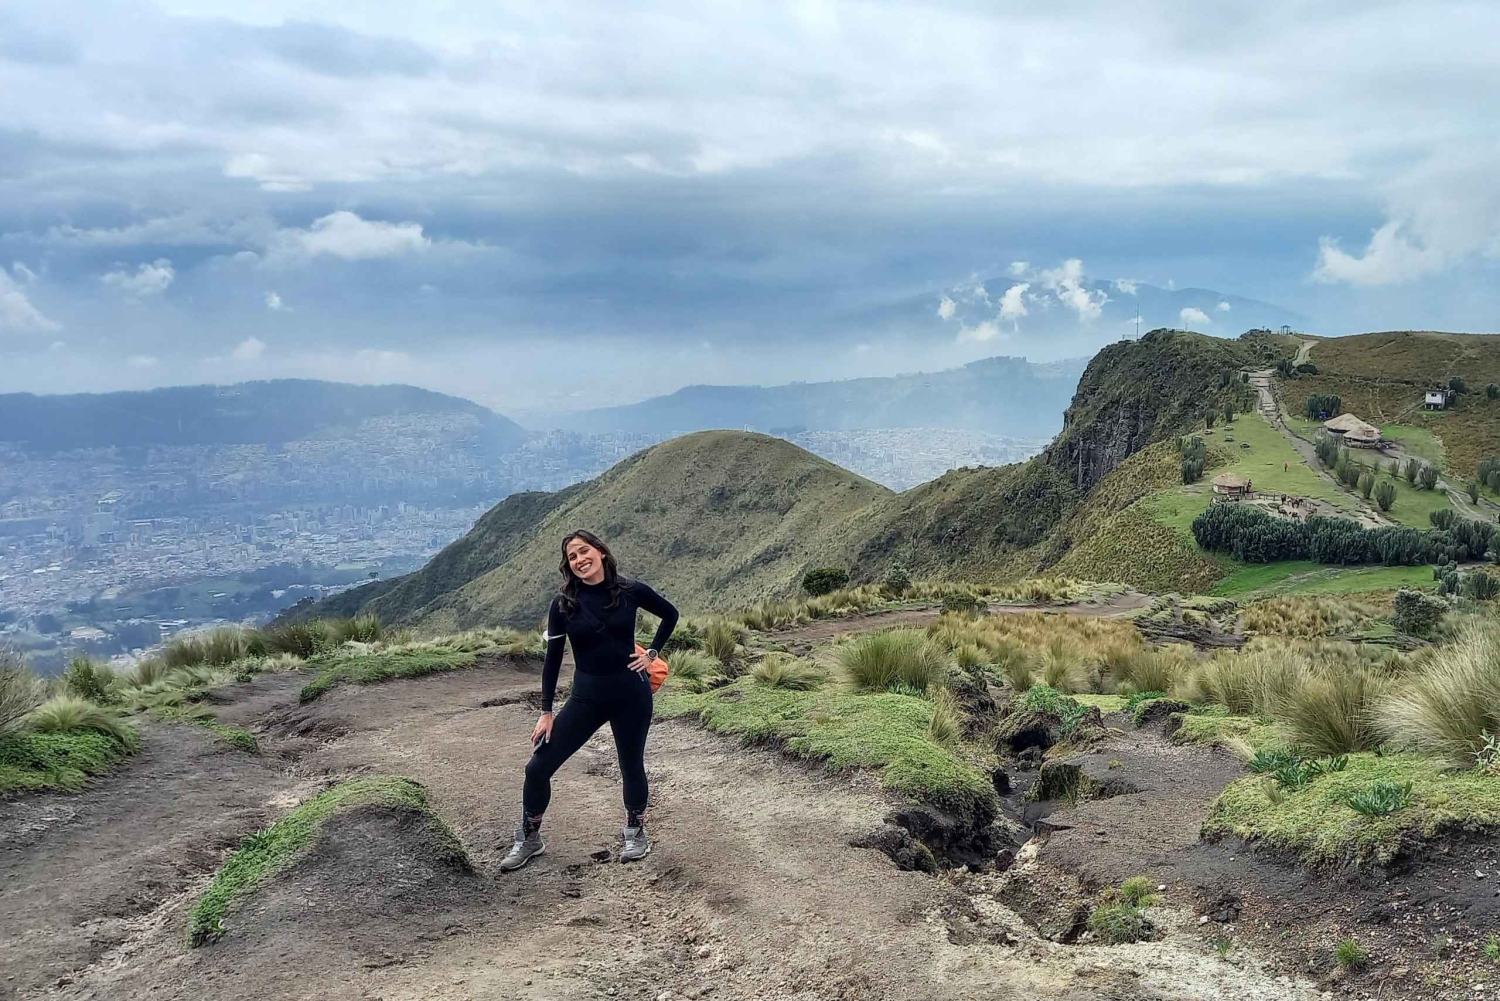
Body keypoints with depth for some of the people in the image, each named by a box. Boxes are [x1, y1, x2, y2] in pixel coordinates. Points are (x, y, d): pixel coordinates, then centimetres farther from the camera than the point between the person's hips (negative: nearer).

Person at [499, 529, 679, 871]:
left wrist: (652, 653, 1)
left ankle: (636, 834, 37)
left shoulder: (630, 591, -8)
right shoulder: (564, 603, -7)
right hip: (586, 697, 1)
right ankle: (528, 840, 19)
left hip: (631, 694, -1)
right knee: (538, 767, -1)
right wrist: (546, 712, -2)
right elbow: (553, 658, -1)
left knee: (632, 766, 12)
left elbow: (670, 614, 10)